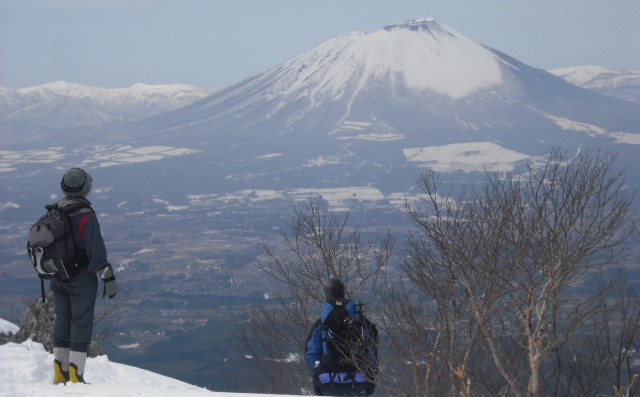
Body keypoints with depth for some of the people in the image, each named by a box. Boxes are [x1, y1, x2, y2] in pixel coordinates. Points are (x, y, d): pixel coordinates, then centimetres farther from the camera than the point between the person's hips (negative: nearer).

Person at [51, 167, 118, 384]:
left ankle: (60, 374, 20)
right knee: (81, 323, 1)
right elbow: (97, 251, -20)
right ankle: (76, 377, 0)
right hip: (81, 278, -6)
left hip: (57, 278, 6)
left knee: (62, 320, 15)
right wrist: (108, 279, -14)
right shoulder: (85, 216, -20)